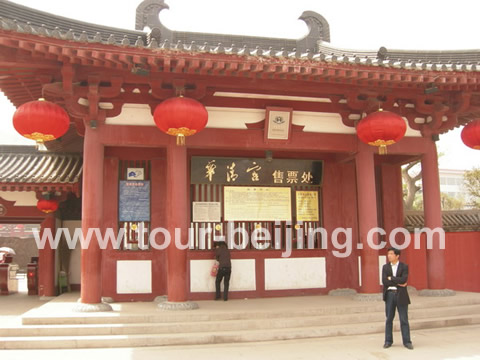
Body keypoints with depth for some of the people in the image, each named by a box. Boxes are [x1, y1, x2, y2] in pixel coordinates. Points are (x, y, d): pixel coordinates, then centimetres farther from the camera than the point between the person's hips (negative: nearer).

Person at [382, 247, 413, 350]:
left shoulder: (404, 266, 0)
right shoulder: (385, 267, 7)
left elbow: (403, 279, -16)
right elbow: (384, 281, -6)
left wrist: (391, 278, -9)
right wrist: (398, 283, -11)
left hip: (401, 295, -2)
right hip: (389, 294, 2)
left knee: (404, 319, 1)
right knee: (389, 319, 7)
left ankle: (407, 341, 9)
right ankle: (388, 341, 15)